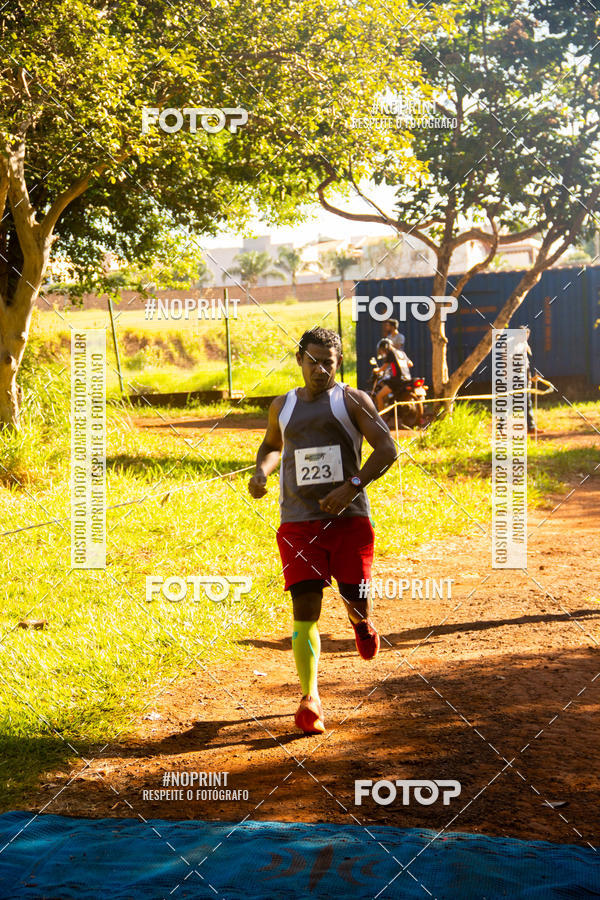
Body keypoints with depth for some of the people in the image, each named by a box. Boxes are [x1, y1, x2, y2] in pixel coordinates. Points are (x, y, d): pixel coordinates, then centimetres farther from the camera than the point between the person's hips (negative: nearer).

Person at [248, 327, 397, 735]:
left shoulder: (352, 400, 2)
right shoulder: (283, 406, 14)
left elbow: (387, 449, -6)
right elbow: (271, 445, 33)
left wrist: (351, 487, -18)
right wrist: (262, 471, 9)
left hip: (349, 518, -2)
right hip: (298, 521, 2)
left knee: (356, 602, -3)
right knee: (305, 607, -8)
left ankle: (361, 622, 37)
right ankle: (310, 699, -5)